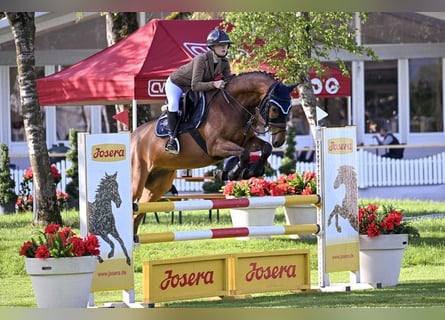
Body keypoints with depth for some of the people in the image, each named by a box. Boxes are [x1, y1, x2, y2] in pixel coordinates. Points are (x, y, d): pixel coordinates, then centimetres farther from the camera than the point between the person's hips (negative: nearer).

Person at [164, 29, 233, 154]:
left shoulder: (224, 63, -17)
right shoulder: (201, 59, -38)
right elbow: (195, 85, -44)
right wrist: (213, 84, -55)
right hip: (176, 84, -7)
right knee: (173, 105, -31)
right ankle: (172, 136, -23)